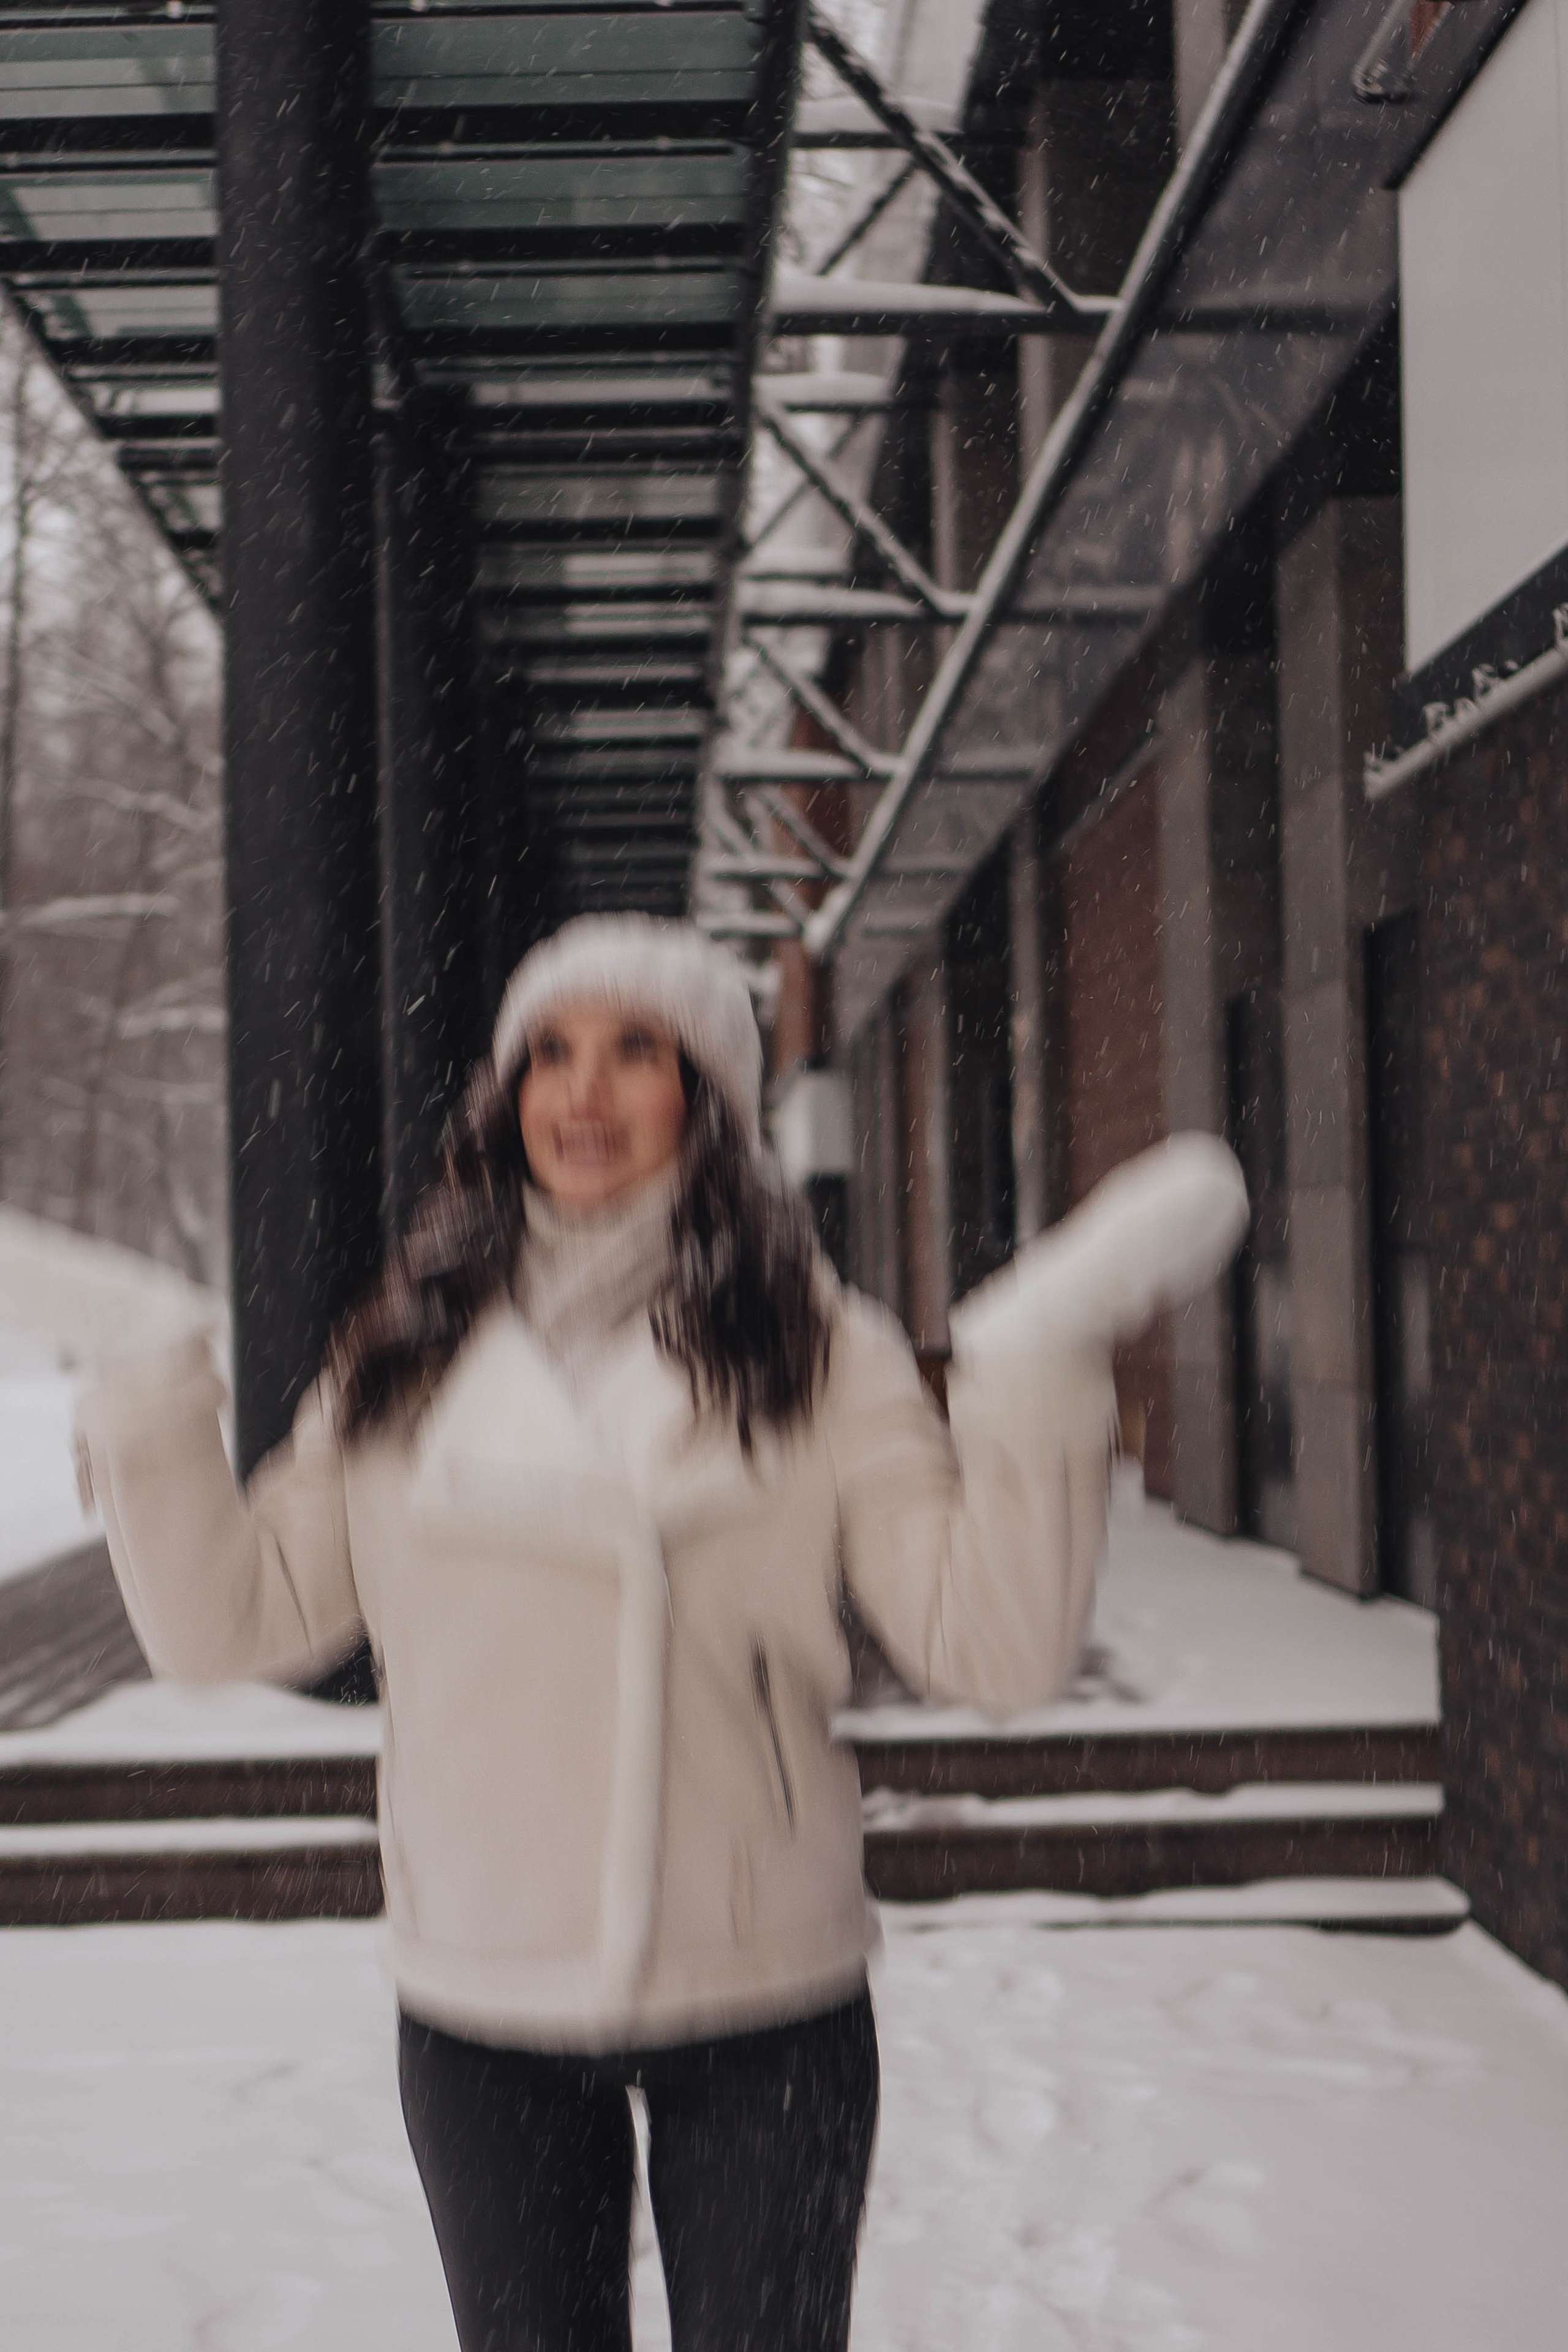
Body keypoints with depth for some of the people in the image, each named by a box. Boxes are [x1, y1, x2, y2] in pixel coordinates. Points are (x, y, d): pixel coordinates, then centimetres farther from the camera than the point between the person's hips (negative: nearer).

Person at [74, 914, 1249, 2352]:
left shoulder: (814, 1355, -6)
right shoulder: (402, 1367, 3)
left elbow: (993, 1649, -13)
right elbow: (226, 1621, 4)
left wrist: (1038, 1371, -22)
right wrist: (146, 1418, -7)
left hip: (763, 2014, -2)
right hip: (479, 2016, 2)